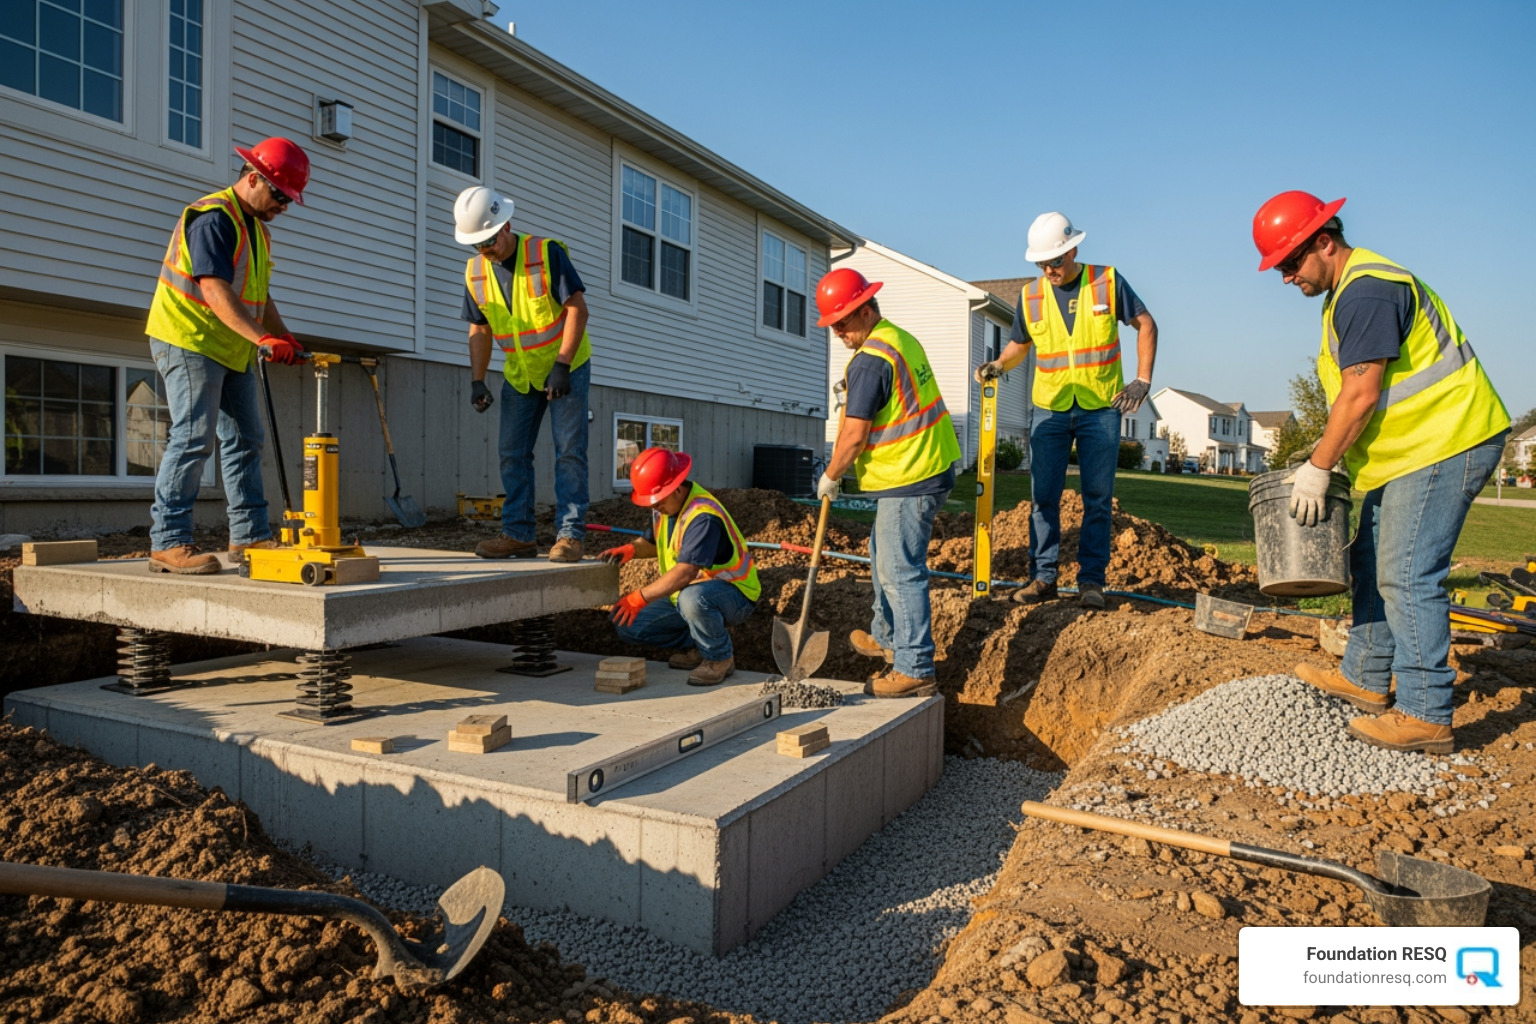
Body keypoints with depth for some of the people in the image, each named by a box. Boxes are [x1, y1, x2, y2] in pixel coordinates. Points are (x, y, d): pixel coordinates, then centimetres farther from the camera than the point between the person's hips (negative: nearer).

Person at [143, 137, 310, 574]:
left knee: (245, 440, 9)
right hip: (189, 341, -10)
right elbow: (215, 291, -26)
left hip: (231, 350, 10)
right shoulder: (212, 218, -15)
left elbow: (259, 294, 18)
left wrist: (284, 337, 2)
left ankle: (250, 535, 15)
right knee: (193, 439, -13)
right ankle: (168, 543, -8)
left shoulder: (257, 228, 16)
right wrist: (264, 338, -36)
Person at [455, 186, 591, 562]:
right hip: (519, 375, 6)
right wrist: (476, 380, -4)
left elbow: (577, 308, -19)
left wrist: (562, 366, -24)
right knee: (512, 453, 4)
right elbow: (479, 330, 5)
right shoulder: (475, 272, -1)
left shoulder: (547, 253, -18)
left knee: (569, 452, -8)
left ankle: (570, 535, -5)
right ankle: (519, 535, 10)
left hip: (567, 367, -6)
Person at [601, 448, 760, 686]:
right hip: (683, 595, 9)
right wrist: (630, 550, -5)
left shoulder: (703, 516, -29)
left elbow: (686, 573, -36)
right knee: (628, 625, -2)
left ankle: (719, 659, -16)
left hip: (733, 594, -9)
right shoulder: (665, 505, 1)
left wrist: (641, 597, -35)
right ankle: (693, 646, 12)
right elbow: (652, 543, 17)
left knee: (692, 597, -43)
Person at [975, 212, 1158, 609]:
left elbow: (1146, 325, 5)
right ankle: (1043, 576, 9)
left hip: (1101, 408, -2)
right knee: (1043, 497, 1)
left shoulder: (1108, 281, -1)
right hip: (1049, 409, 2)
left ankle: (1091, 580, 9)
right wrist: (998, 365, -5)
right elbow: (1019, 343, 16)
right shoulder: (1030, 294, 4)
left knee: (1097, 499, 2)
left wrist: (1142, 380, -4)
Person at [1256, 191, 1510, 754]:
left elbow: (1362, 396, -22)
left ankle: (1425, 714, -5)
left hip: (1443, 443, -11)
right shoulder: (1349, 291, 15)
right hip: (1412, 450, 11)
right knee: (1372, 563, 16)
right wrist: (1327, 458, 14)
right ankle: (1365, 679, 27)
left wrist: (1317, 468, -15)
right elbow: (1352, 394, 17)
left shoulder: (1366, 291, -19)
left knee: (1406, 576, -11)